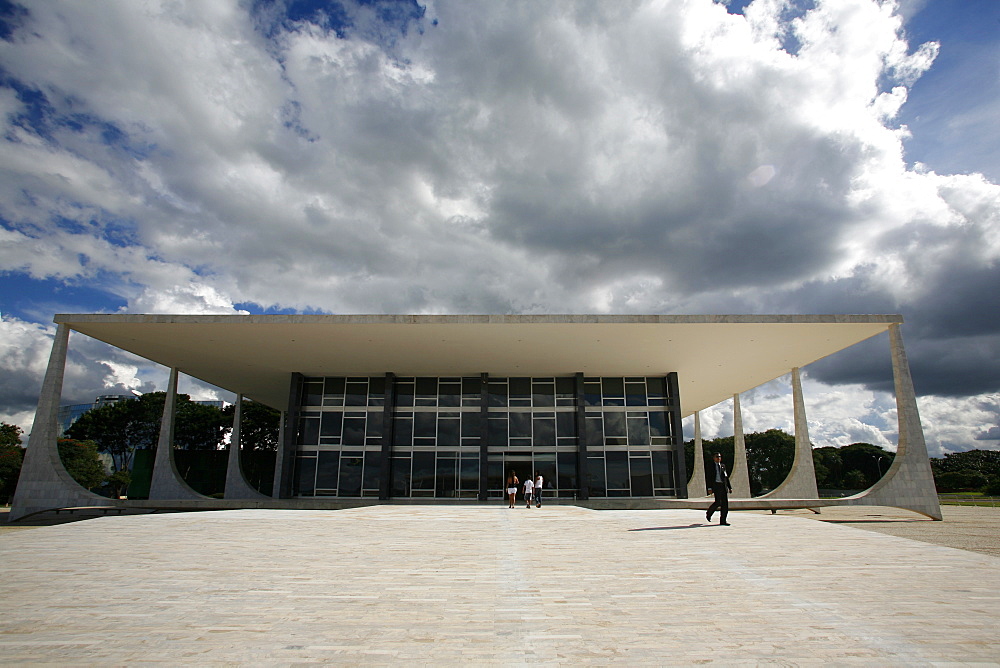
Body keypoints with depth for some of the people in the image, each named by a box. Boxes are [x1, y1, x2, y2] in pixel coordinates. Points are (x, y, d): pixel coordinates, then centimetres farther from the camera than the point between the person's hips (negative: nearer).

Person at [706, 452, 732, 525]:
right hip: (716, 485, -5)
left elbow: (726, 477, 18)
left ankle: (723, 521, 5)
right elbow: (709, 477, 0)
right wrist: (710, 487, -8)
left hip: (724, 486, 5)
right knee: (718, 502, -13)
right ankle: (709, 513, 11)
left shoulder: (723, 466, 17)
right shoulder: (711, 466, 4)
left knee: (725, 503, 0)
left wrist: (730, 487, 10)